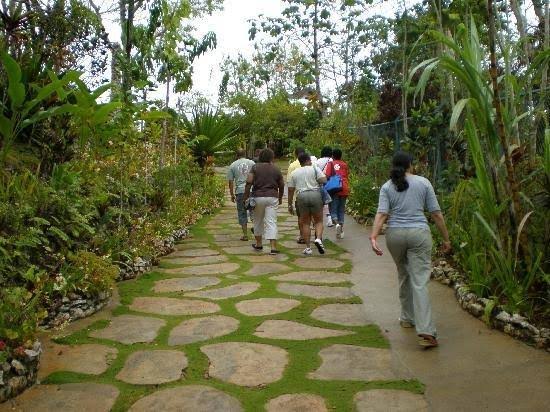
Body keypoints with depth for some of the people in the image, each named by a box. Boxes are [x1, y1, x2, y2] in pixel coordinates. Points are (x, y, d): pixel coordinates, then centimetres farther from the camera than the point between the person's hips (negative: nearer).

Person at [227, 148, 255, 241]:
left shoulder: (233, 165, 7)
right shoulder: (251, 163, 8)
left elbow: (230, 182, 5)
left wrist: (232, 194, 11)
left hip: (240, 191, 0)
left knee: (242, 213, 6)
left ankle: (245, 234, 8)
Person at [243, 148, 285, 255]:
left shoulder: (255, 167, 2)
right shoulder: (276, 169, 7)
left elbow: (249, 182, -9)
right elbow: (281, 185, 12)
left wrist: (246, 196, -4)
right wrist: (280, 198, 26)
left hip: (258, 197, 0)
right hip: (272, 197, 0)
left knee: (258, 221, 16)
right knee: (271, 222, -3)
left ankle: (258, 244, 29)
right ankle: (273, 247, -12)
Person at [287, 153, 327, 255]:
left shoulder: (294, 173, 15)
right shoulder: (315, 168, 7)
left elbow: (290, 190, 13)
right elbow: (323, 180, -7)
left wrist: (290, 205, 17)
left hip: (301, 197, 2)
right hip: (315, 195, -2)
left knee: (305, 223, 10)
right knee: (318, 221, 10)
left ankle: (308, 247, 10)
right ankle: (318, 238, -14)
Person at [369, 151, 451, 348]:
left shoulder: (387, 187, 4)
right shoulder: (423, 182, 2)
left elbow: (382, 214, -10)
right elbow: (436, 213, 2)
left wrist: (373, 237, -16)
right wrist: (446, 238, 9)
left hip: (395, 235, 2)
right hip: (419, 234, -2)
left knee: (404, 276, 22)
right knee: (419, 282, -4)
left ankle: (407, 318, 34)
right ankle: (426, 331, -11)